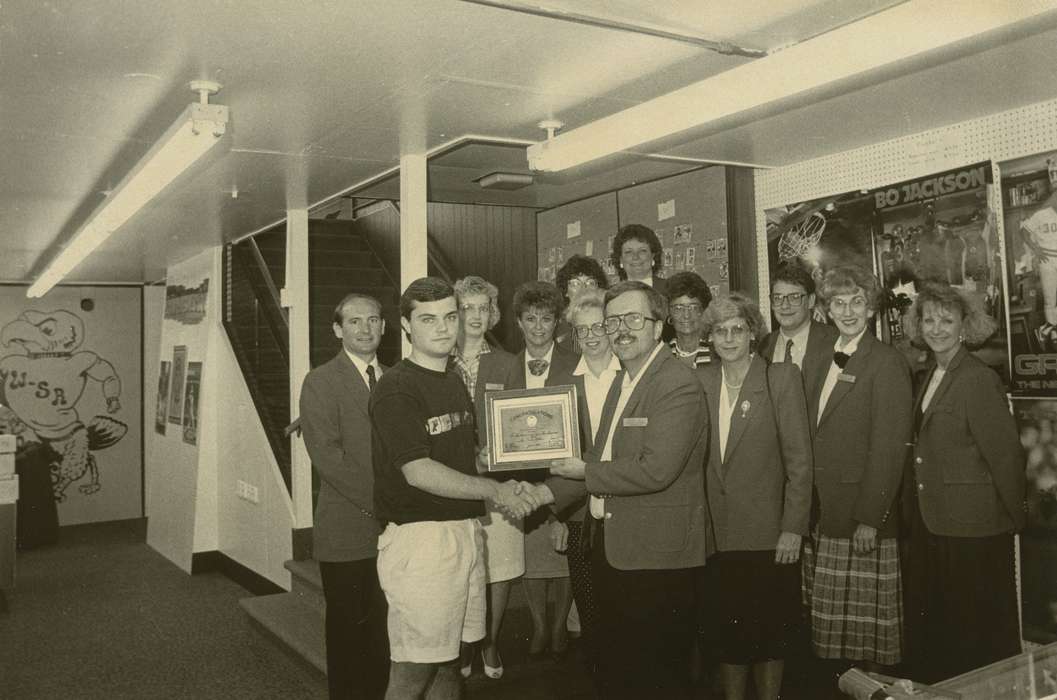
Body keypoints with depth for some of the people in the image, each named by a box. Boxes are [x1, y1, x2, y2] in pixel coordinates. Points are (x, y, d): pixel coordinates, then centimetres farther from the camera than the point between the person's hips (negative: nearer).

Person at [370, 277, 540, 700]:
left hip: (465, 532, 8)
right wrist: (492, 490, -18)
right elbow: (418, 471, -19)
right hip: (419, 536, -7)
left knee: (448, 662, 15)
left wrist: (506, 484, 5)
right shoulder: (395, 388, -12)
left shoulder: (455, 384, 15)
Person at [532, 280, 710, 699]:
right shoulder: (626, 382, 14)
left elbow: (655, 470, -26)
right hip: (612, 549, 9)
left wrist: (587, 472, -13)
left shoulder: (678, 386, -17)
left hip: (655, 556, -9)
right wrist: (548, 492, 4)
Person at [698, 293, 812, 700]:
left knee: (769, 631, 10)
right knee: (726, 630, 13)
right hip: (717, 533, 3)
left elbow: (799, 458, -8)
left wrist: (793, 528, -12)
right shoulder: (701, 381, 5)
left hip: (767, 534, -3)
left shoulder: (782, 378, -6)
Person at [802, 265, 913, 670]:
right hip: (822, 514, 7)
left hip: (861, 517, -7)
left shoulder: (886, 363, -9)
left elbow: (889, 449, -14)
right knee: (830, 629, 14)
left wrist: (870, 519, -17)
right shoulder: (826, 360, 13)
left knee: (867, 630, 3)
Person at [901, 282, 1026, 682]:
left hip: (972, 529, -8)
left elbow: (1005, 454, -14)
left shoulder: (979, 379, -15)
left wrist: (1015, 518, -7)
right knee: (928, 630, 16)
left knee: (975, 634, 6)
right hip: (930, 524, 8)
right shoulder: (930, 378, 11)